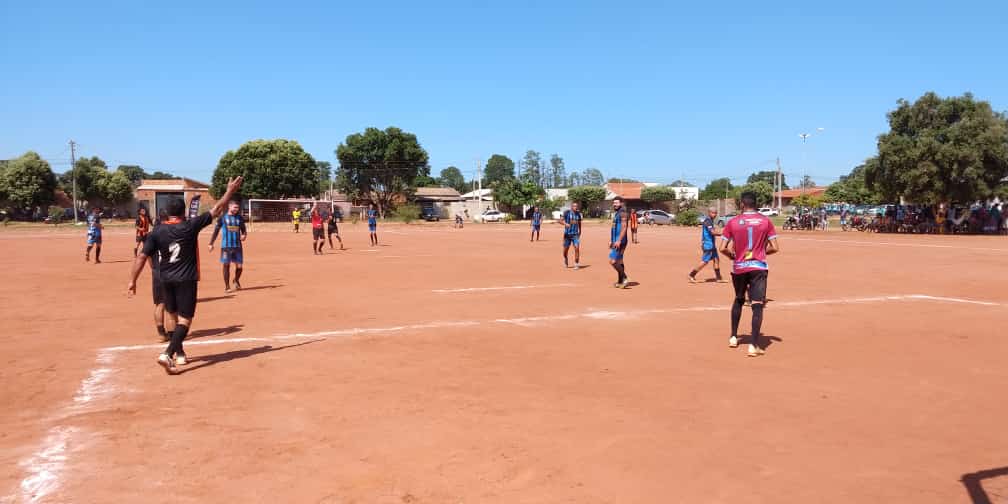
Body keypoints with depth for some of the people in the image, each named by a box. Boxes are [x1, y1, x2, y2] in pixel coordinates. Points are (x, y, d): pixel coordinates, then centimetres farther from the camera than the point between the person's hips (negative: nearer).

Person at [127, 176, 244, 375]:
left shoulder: (157, 232, -2)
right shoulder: (190, 226, -9)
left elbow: (142, 257, -7)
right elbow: (216, 211, -4)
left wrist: (132, 281, -3)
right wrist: (230, 192, 5)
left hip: (166, 280, 4)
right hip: (186, 280, -4)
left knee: (173, 317, 21)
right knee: (184, 320, -4)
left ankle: (179, 353, 31)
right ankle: (167, 354, -23)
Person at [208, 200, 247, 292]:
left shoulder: (240, 218, 9)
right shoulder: (223, 218, 1)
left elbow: (244, 231, 13)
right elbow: (216, 231, 4)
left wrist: (244, 235, -10)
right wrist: (211, 243, 0)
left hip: (237, 246, 3)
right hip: (226, 246, -3)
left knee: (239, 266, 2)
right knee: (226, 265, 1)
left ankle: (236, 280, 31)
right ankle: (227, 286, 10)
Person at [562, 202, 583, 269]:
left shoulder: (578, 214, 6)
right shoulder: (567, 213, -6)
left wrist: (580, 231, 25)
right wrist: (565, 224, -35)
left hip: (575, 234, 2)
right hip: (567, 234, -2)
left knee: (577, 248, -13)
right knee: (566, 249, 7)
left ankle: (576, 264, -4)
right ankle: (565, 262, 34)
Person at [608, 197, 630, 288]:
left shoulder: (622, 213, -13)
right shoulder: (615, 213, 17)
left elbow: (624, 227, -22)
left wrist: (619, 241, -27)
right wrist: (611, 240, 22)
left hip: (620, 241, -10)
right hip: (615, 241, 10)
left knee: (613, 261, -14)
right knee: (619, 261, 12)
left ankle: (625, 279, -9)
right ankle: (620, 282, 18)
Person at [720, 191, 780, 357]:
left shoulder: (733, 222, -2)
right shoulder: (765, 221, -1)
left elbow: (723, 248, -6)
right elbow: (775, 248, -4)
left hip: (738, 267, 2)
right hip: (758, 267, -2)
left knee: (739, 300, 23)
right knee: (757, 305, -3)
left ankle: (733, 337, 28)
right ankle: (754, 345, -10)